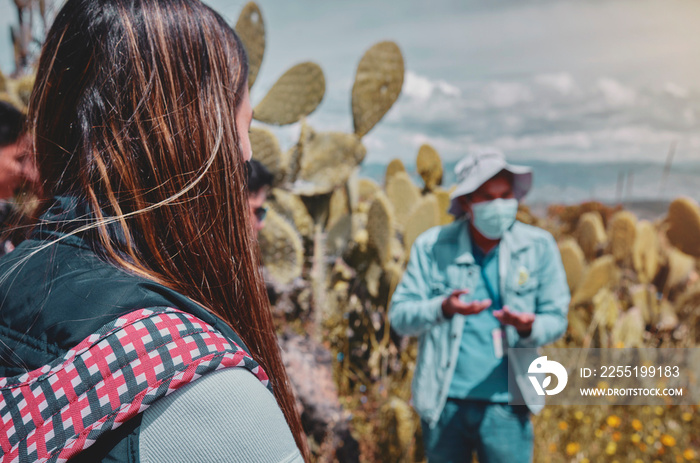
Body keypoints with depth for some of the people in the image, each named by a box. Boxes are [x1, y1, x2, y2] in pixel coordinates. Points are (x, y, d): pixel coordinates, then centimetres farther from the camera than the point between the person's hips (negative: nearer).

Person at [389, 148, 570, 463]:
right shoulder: (432, 247, -2)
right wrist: (443, 308, -25)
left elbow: (556, 318, 3)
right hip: (443, 402, 1)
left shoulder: (539, 247, 0)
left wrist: (529, 328, -21)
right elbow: (398, 316, -5)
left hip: (504, 404, 0)